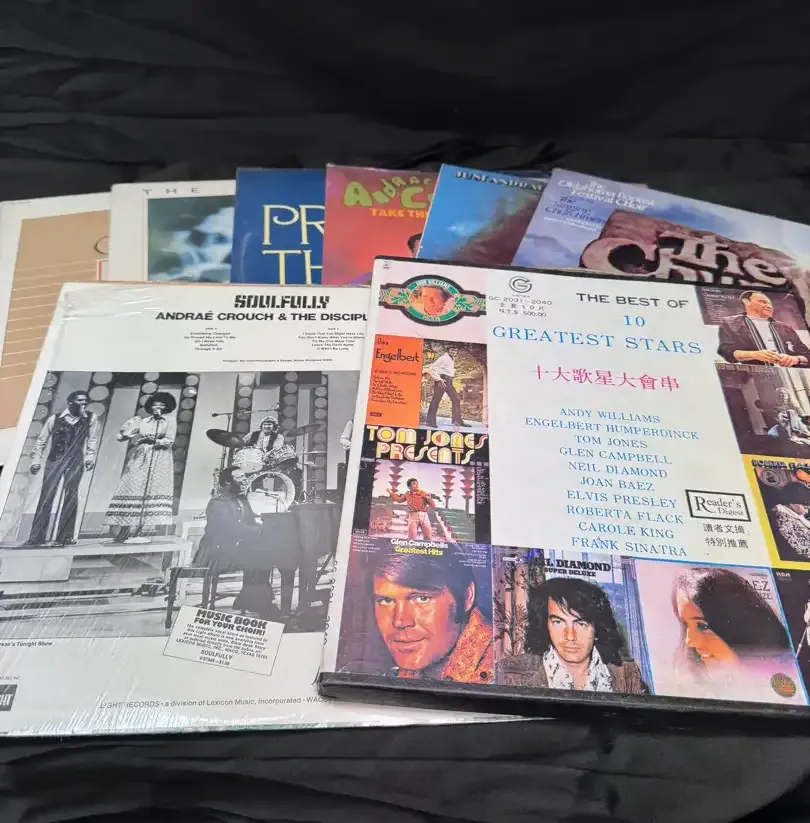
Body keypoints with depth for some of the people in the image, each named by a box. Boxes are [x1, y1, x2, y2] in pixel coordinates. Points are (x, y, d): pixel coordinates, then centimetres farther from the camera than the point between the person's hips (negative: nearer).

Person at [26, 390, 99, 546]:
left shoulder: (91, 419, 4)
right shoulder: (55, 419, 4)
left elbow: (93, 439, 3)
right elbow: (41, 440, 7)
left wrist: (90, 456, -10)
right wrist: (36, 460, 1)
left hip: (75, 462, 0)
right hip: (54, 460, 0)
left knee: (71, 497, -5)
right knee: (46, 496, -3)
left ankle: (65, 536, 1)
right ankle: (37, 536, 1)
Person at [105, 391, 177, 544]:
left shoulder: (170, 421, 11)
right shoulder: (140, 421, 16)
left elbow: (169, 441, -3)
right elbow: (119, 436, 8)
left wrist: (155, 441, -18)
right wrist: (127, 435, -14)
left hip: (158, 461, -1)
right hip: (137, 459, 1)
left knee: (151, 491, -12)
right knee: (132, 491, -8)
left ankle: (138, 532, -13)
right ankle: (122, 532, -10)